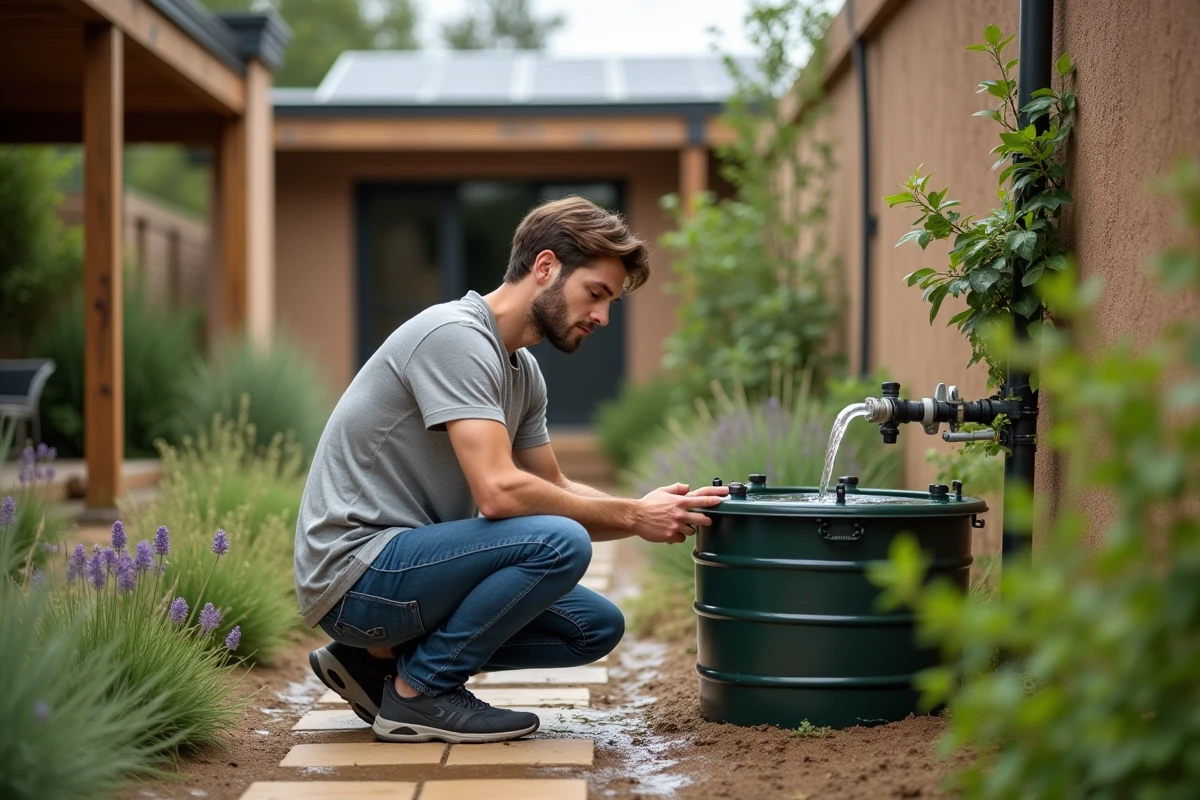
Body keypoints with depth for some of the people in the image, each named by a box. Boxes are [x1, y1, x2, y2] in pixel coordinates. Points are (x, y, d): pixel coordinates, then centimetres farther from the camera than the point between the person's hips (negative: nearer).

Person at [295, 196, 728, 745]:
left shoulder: (523, 371, 12)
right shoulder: (454, 336, -19)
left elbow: (554, 491, 16)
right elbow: (499, 492, -27)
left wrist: (661, 511, 0)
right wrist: (632, 517, -17)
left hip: (403, 563, 10)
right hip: (354, 572, -10)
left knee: (596, 628, 8)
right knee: (559, 542, -26)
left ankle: (378, 659, 11)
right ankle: (421, 690, -9)